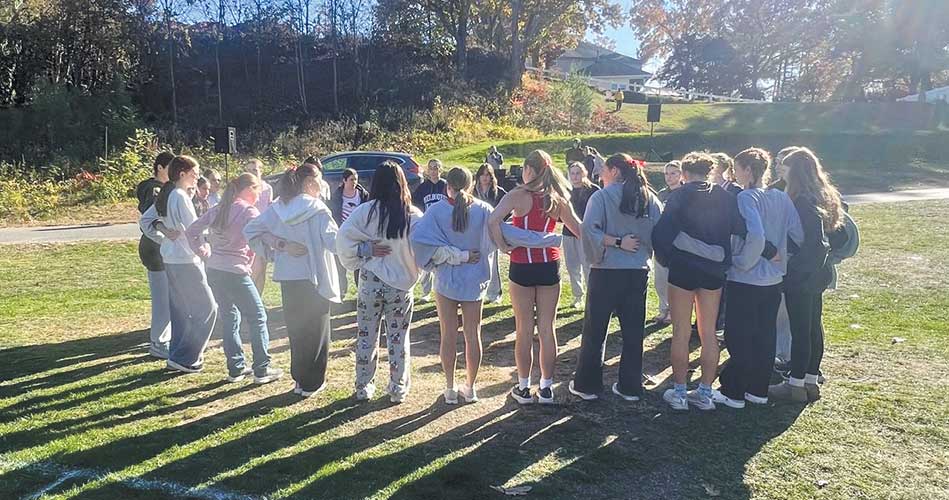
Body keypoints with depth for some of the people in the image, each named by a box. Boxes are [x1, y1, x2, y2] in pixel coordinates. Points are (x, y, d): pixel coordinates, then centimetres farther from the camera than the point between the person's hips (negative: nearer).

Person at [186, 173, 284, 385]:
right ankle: (262, 369, 8)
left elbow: (191, 231, 13)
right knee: (257, 318, 5)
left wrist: (204, 253, 12)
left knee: (229, 318, 16)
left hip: (213, 271, 8)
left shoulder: (218, 209, 12)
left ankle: (236, 369, 20)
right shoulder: (249, 212, -9)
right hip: (235, 273, -7)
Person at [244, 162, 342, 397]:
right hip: (315, 278, -5)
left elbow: (251, 230, -2)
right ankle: (311, 383, 13)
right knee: (315, 329, 8)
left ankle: (299, 378, 24)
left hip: (288, 278, 5)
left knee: (296, 328, 18)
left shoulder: (276, 208, 3)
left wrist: (280, 244, -4)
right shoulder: (317, 210, -14)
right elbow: (334, 241, -22)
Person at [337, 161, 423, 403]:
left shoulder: (365, 211, -10)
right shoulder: (413, 216, -10)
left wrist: (365, 250, -6)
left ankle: (363, 388, 25)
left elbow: (343, 240, -14)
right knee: (399, 339, 12)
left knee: (366, 337, 14)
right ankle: (398, 390, 21)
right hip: (402, 285, 0)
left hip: (370, 283, 0)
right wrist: (412, 270, 6)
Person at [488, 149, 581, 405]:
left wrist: (503, 246, -12)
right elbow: (580, 230, 5)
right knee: (547, 329, 9)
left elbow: (493, 220, -24)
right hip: (549, 266, 3)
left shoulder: (519, 195, -9)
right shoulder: (558, 199, 3)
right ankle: (546, 388, 18)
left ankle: (524, 388, 16)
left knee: (524, 330, 6)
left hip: (522, 267, -3)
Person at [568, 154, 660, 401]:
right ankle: (630, 387, 19)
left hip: (606, 271, -4)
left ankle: (587, 385, 15)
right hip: (638, 272, 4)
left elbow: (589, 229, -21)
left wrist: (618, 242, -13)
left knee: (594, 330, 7)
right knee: (633, 331, 12)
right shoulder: (650, 199, 6)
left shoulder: (602, 196, -7)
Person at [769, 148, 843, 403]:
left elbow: (813, 244, -22)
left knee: (800, 329, -1)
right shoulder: (823, 198, 10)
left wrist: (793, 271, -17)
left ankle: (796, 385, 9)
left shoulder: (803, 202, -19)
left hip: (800, 277, -9)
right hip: (817, 274, 9)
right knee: (813, 326, 14)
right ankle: (811, 381, 25)